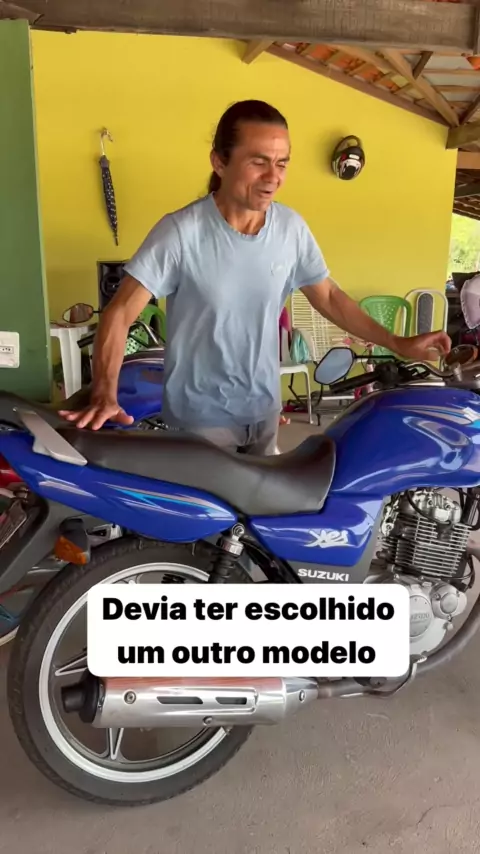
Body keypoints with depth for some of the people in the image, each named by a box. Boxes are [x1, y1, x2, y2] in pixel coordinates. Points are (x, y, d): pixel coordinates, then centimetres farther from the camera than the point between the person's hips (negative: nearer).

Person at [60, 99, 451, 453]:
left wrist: (396, 343, 3)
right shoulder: (181, 232, -19)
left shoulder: (292, 227, -5)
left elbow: (328, 296, 6)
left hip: (265, 407, 5)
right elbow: (120, 313, -19)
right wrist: (105, 395, -32)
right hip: (200, 416, -4)